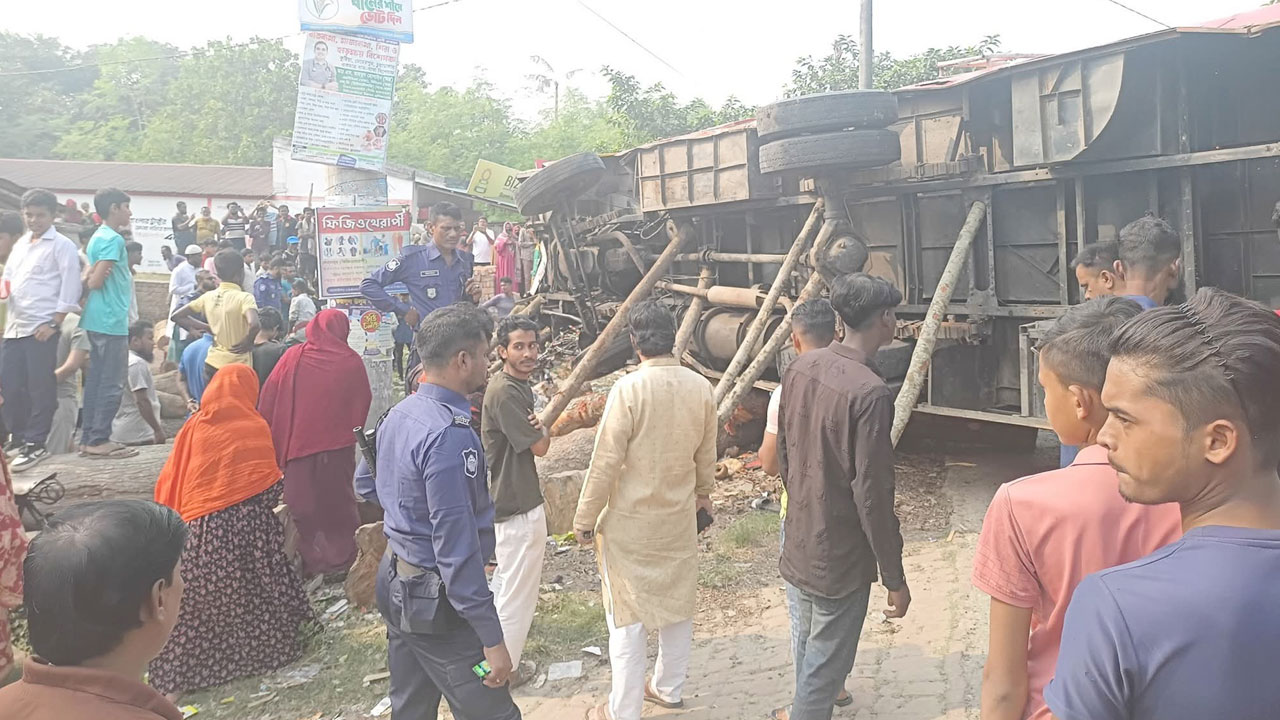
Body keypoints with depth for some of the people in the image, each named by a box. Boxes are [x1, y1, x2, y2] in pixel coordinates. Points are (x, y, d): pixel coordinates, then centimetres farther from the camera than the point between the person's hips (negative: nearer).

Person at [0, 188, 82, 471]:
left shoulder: (62, 246, -4)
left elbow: (70, 288, -9)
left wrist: (54, 324, -14)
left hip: (42, 328, -7)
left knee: (40, 389, -3)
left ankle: (35, 444, 4)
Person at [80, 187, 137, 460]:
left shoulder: (98, 237, 16)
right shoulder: (113, 239, -14)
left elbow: (90, 278, 15)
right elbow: (96, 281, -18)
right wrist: (90, 281, 1)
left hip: (97, 319, 10)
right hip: (112, 320, -10)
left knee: (95, 379, 12)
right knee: (112, 383, -4)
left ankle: (89, 438, 17)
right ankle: (99, 440, -1)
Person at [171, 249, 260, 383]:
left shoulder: (208, 297, 5)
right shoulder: (244, 298, -14)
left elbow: (176, 316, 13)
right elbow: (254, 325, -32)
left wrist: (207, 328, 10)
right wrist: (248, 342, -13)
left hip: (212, 364, 6)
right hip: (237, 367, -6)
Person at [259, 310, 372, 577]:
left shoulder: (292, 357, -6)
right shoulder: (352, 362, -8)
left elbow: (269, 399, -3)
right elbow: (363, 404, 1)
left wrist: (276, 440, 8)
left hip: (298, 443, 0)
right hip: (339, 446, 0)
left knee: (302, 506, 13)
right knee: (338, 504, 14)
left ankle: (308, 561, 16)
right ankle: (342, 558, 17)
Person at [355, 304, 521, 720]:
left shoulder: (399, 414, 4)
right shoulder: (449, 434, -25)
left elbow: (366, 485, 21)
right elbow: (456, 547, -27)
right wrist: (491, 639, -24)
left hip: (396, 583, 10)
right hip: (435, 600, -10)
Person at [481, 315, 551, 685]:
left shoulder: (519, 385, 9)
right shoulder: (505, 392, -24)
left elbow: (536, 438, 13)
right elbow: (540, 446, -20)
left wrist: (537, 428, -10)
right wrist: (542, 428, 1)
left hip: (510, 499, 11)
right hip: (518, 505, -11)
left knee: (505, 582, 26)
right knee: (518, 592, 2)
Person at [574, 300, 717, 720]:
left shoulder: (629, 389, -21)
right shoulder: (700, 387, -5)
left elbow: (605, 462, -18)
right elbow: (706, 454, 8)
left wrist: (585, 519, -7)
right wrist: (702, 493, 26)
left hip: (631, 521, -5)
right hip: (680, 516, 6)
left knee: (627, 614, 5)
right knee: (678, 602, 19)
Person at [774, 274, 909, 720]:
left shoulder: (800, 369, -2)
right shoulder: (870, 393, -25)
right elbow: (872, 495, -23)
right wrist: (895, 577, -13)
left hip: (797, 545, 8)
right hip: (840, 559, -8)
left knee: (807, 651, 26)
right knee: (825, 666, 9)